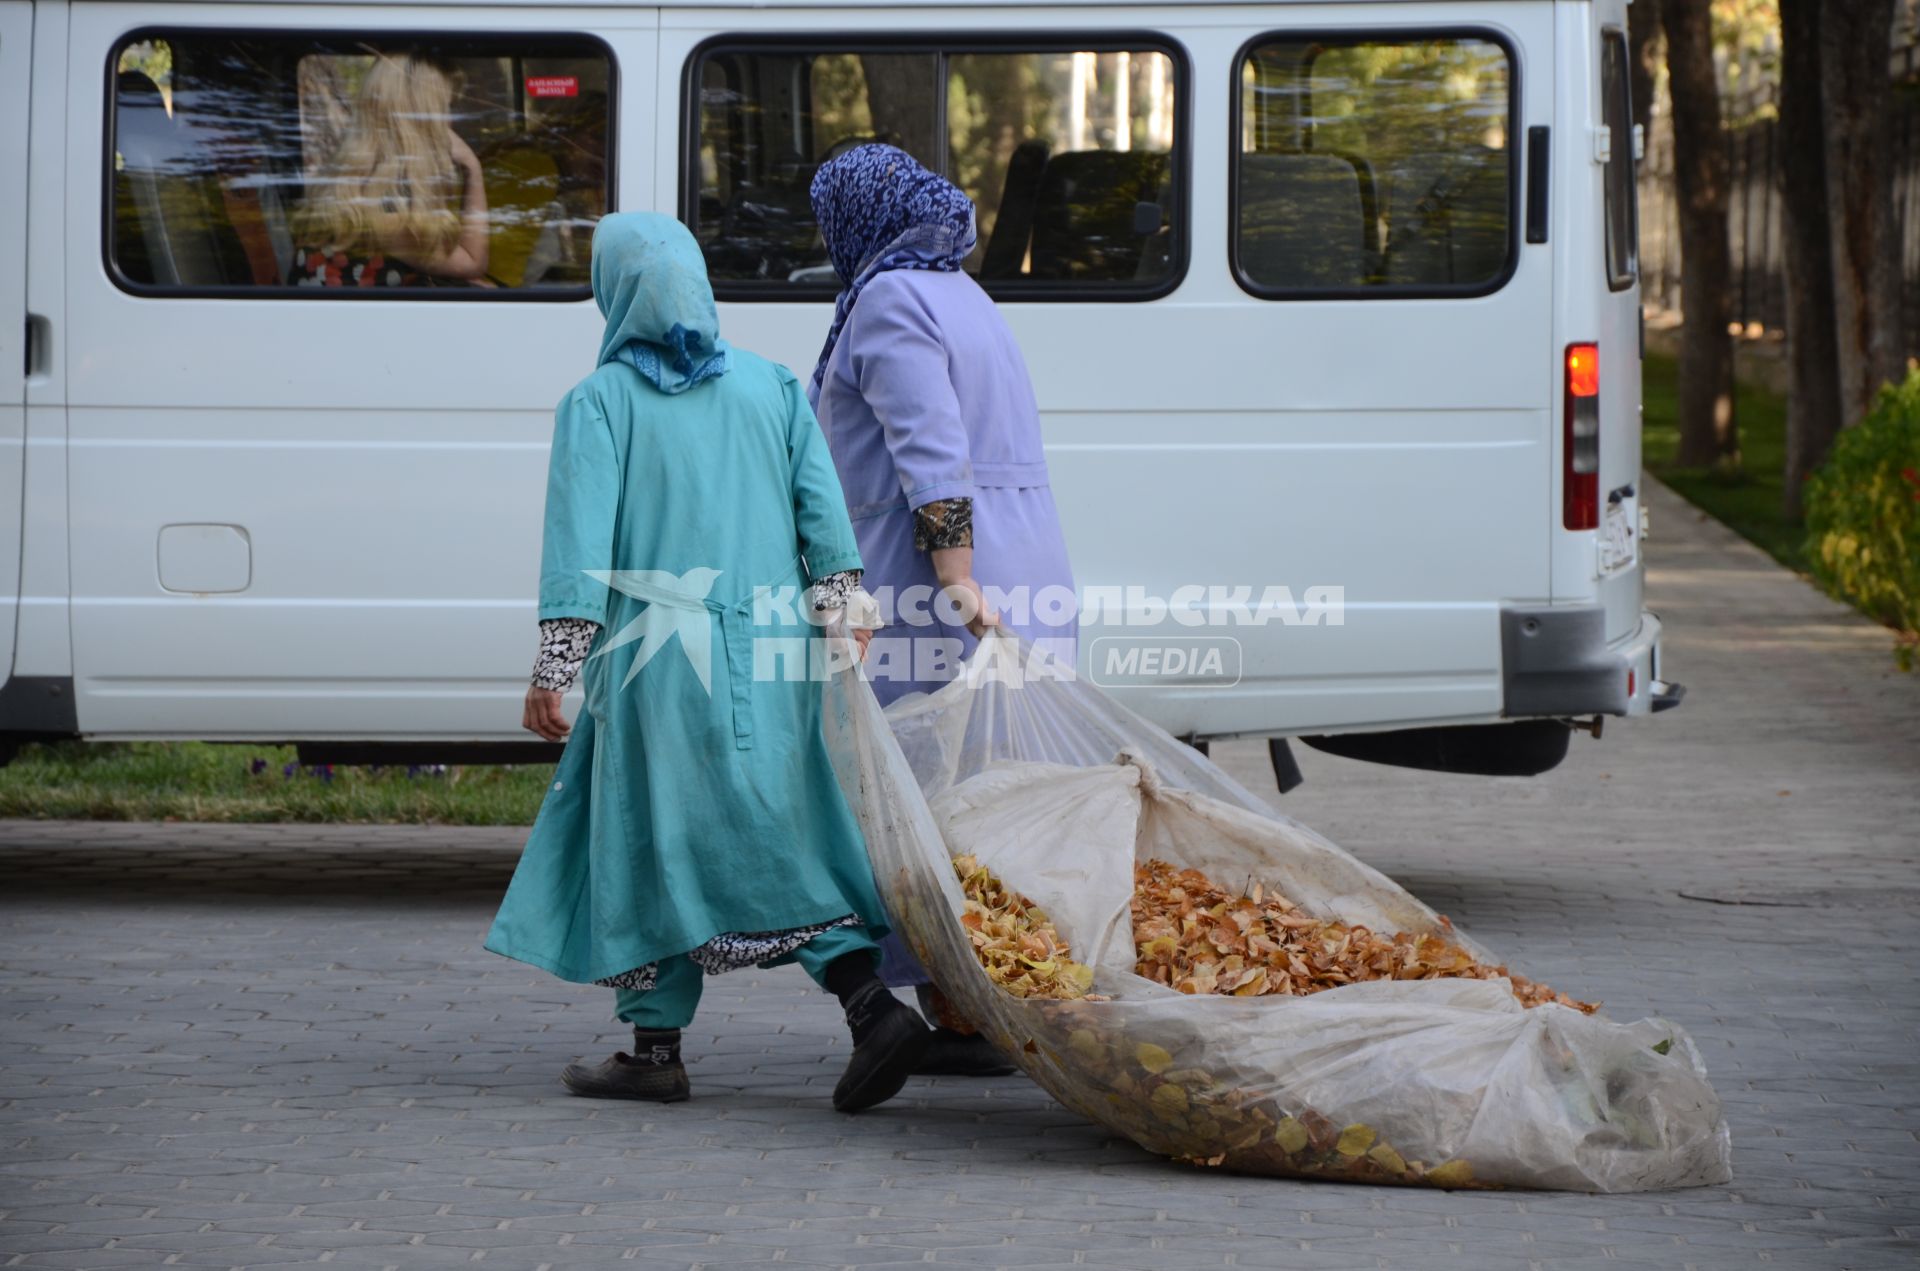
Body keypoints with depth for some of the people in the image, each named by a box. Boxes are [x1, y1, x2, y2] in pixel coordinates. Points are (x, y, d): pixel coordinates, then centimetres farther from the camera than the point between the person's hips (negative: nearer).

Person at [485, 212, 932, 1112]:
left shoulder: (600, 403, -2)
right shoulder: (770, 387, 11)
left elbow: (579, 543, -8)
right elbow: (824, 515, 4)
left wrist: (552, 672, -9)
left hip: (656, 659, -4)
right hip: (764, 660, 4)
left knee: (654, 841, 5)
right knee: (777, 839, 7)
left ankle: (656, 1049, 8)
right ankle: (871, 1004, -8)